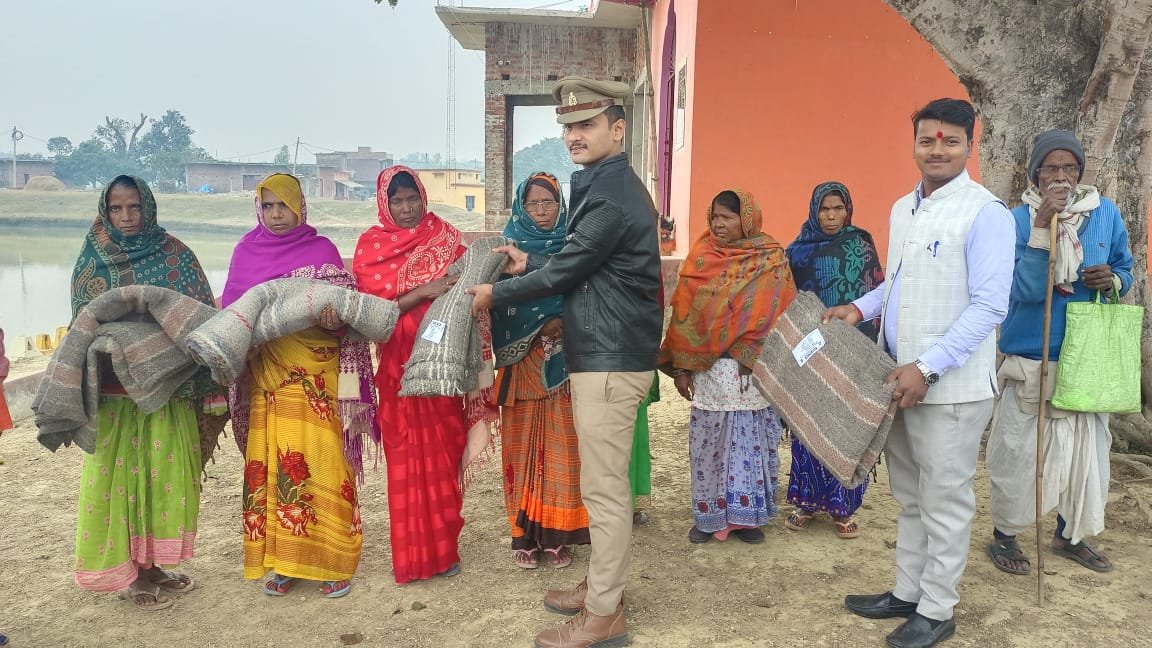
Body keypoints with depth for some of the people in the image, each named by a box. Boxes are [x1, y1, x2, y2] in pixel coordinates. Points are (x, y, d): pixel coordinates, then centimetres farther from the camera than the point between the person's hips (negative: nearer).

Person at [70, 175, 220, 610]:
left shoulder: (175, 254, 2)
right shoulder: (93, 259, 3)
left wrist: (199, 375, -10)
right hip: (114, 389, -1)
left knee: (165, 471, 6)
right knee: (120, 473, 2)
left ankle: (152, 563, 21)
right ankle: (127, 573, 13)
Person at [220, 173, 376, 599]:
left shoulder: (322, 250, 4)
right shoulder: (246, 252, 12)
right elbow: (230, 309, 13)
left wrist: (333, 314, -25)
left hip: (316, 376, -2)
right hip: (266, 376, 3)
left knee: (321, 464, -5)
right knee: (270, 465, 2)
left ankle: (330, 561, 5)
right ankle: (281, 561, 14)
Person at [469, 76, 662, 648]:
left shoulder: (612, 195, -17)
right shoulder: (608, 185, 16)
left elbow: (566, 271, -13)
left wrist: (495, 294, -1)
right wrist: (528, 263, 18)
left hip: (610, 360, -11)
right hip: (605, 354, 11)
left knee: (604, 488, -3)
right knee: (602, 483, 18)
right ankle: (601, 585, 31)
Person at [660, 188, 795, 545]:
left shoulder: (770, 259, 1)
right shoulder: (700, 258, 5)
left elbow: (781, 313, -3)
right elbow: (685, 314, 4)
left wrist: (754, 358, -12)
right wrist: (681, 367, 0)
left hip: (753, 370, -1)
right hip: (707, 370, 2)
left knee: (750, 441, 5)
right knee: (707, 444, 6)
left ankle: (746, 514, 18)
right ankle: (708, 515, 18)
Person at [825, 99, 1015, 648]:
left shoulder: (985, 213, -13)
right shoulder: (902, 209, 12)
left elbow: (989, 306, -18)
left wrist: (927, 368, -22)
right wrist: (860, 308, 6)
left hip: (951, 386, -7)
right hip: (899, 379, 8)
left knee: (944, 503, 5)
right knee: (910, 496, 18)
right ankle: (906, 592, 32)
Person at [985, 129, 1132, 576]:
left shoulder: (1106, 213, 1)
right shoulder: (1019, 219, -11)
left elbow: (1125, 269, 11)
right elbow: (1023, 289, -22)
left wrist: (1114, 280, -13)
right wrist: (1042, 227, -29)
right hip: (1029, 360, -4)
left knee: (1086, 450, 14)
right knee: (1018, 451, 2)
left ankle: (1070, 535, 33)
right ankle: (1003, 536, 21)